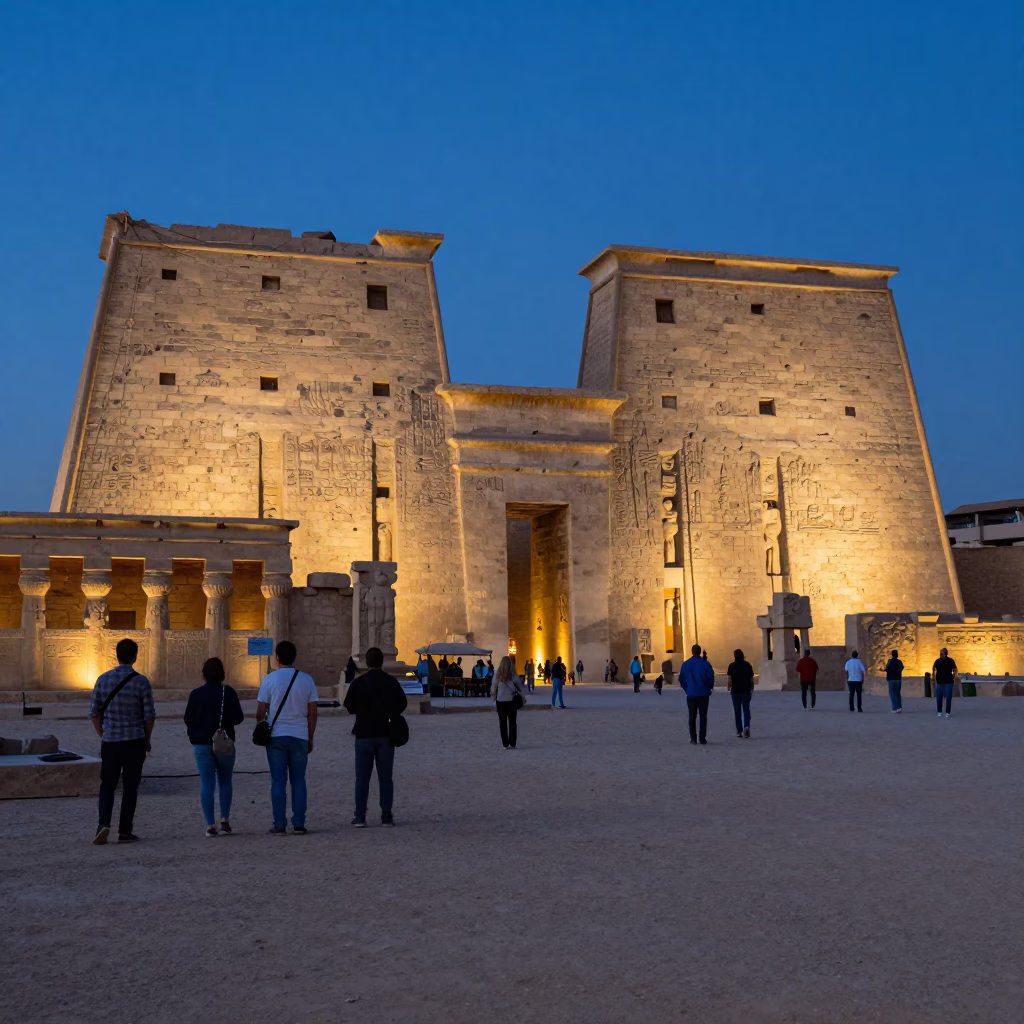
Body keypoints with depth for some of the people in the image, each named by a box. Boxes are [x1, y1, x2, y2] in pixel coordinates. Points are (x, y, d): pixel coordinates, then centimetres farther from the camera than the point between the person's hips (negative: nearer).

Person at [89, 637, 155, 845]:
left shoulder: (104, 679, -1)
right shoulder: (141, 682, -8)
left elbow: (94, 712, 3)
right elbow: (149, 715, -6)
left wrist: (102, 736, 14)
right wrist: (147, 740, 9)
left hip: (110, 742, 2)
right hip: (134, 742, -2)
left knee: (107, 785, 12)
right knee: (130, 787, 7)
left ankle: (104, 823, -7)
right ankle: (125, 831, 9)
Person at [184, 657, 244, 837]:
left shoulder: (196, 694, -3)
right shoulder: (228, 692, -6)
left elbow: (188, 720, -1)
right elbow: (238, 718, -5)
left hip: (202, 744, 0)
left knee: (206, 784, 2)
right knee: (225, 782, 15)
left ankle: (210, 826, -2)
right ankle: (225, 820, 9)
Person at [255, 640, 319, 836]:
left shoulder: (270, 679, -5)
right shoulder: (306, 679, 1)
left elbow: (261, 712, -3)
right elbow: (312, 713, 3)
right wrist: (310, 738, 12)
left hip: (276, 736, -2)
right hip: (300, 737, 2)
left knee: (278, 782, 3)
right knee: (298, 781, 9)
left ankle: (279, 825, 3)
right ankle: (298, 824, 6)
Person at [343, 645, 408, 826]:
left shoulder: (359, 683, -8)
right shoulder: (391, 682, -2)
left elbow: (349, 707, -5)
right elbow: (402, 704, 2)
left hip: (364, 735, -1)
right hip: (386, 734, 1)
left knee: (362, 777, 5)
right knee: (385, 777, 6)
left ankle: (360, 817, 3)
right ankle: (386, 817, 4)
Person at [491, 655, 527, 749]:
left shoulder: (497, 675, -6)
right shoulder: (513, 675, -7)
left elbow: (493, 688, -2)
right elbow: (520, 687, -1)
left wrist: (494, 695, 14)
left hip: (500, 701, 0)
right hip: (511, 700, 0)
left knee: (502, 723, 8)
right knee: (512, 722, 10)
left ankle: (505, 744, 6)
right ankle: (512, 744, 7)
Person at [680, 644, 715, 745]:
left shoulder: (686, 664, 0)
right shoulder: (705, 664, -7)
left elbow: (681, 679, 5)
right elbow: (711, 678, -5)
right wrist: (709, 689, 11)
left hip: (691, 694, 1)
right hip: (703, 694, -1)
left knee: (692, 716, 10)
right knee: (703, 716, 5)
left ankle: (693, 738, 6)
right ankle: (702, 739, 3)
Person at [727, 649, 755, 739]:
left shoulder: (732, 666, -6)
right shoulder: (748, 665, 1)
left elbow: (730, 679, -11)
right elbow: (751, 679, 2)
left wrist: (729, 688, 2)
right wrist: (752, 689, 13)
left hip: (736, 691, -1)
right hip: (746, 690, 1)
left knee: (737, 711, 8)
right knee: (746, 709, 6)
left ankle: (739, 731, 11)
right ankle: (746, 726, -17)